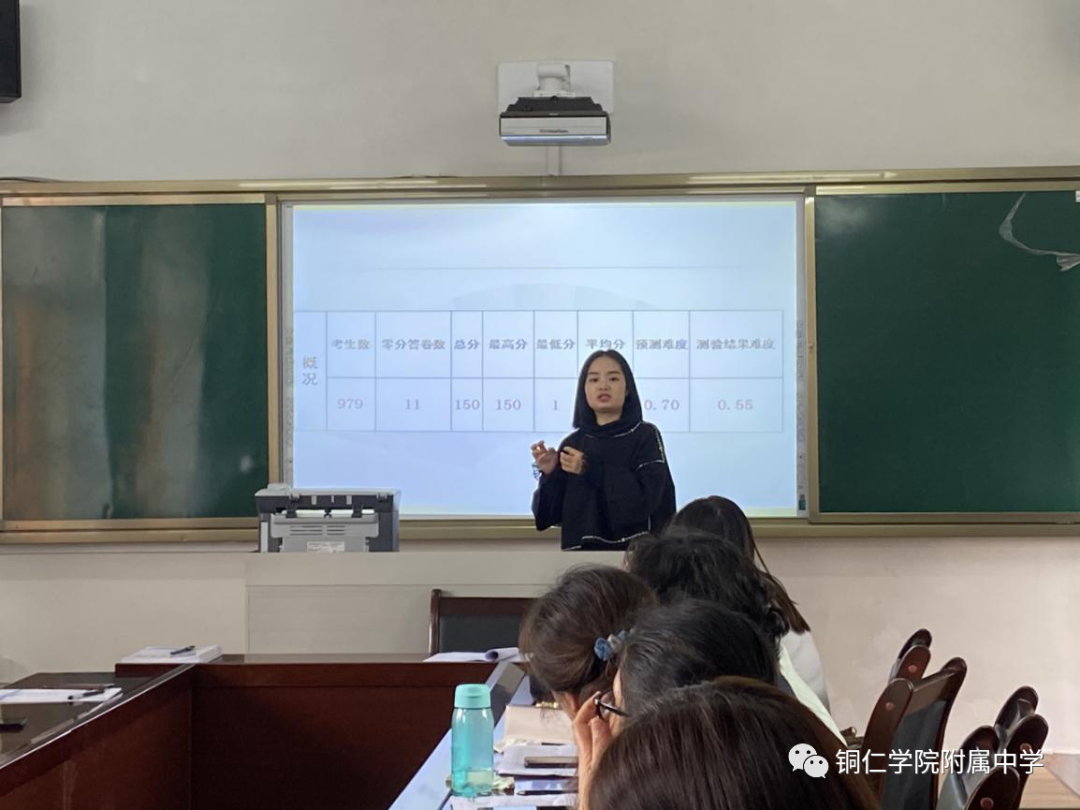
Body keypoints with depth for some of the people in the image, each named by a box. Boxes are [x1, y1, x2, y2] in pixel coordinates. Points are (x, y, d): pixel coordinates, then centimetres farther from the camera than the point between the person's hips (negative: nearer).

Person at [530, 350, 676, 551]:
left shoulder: (646, 437, -3)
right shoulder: (573, 443, 6)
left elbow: (646, 499, -16)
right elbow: (553, 514, 4)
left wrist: (592, 470, -16)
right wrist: (551, 475, -12)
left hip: (633, 552, -3)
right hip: (581, 552, 3)